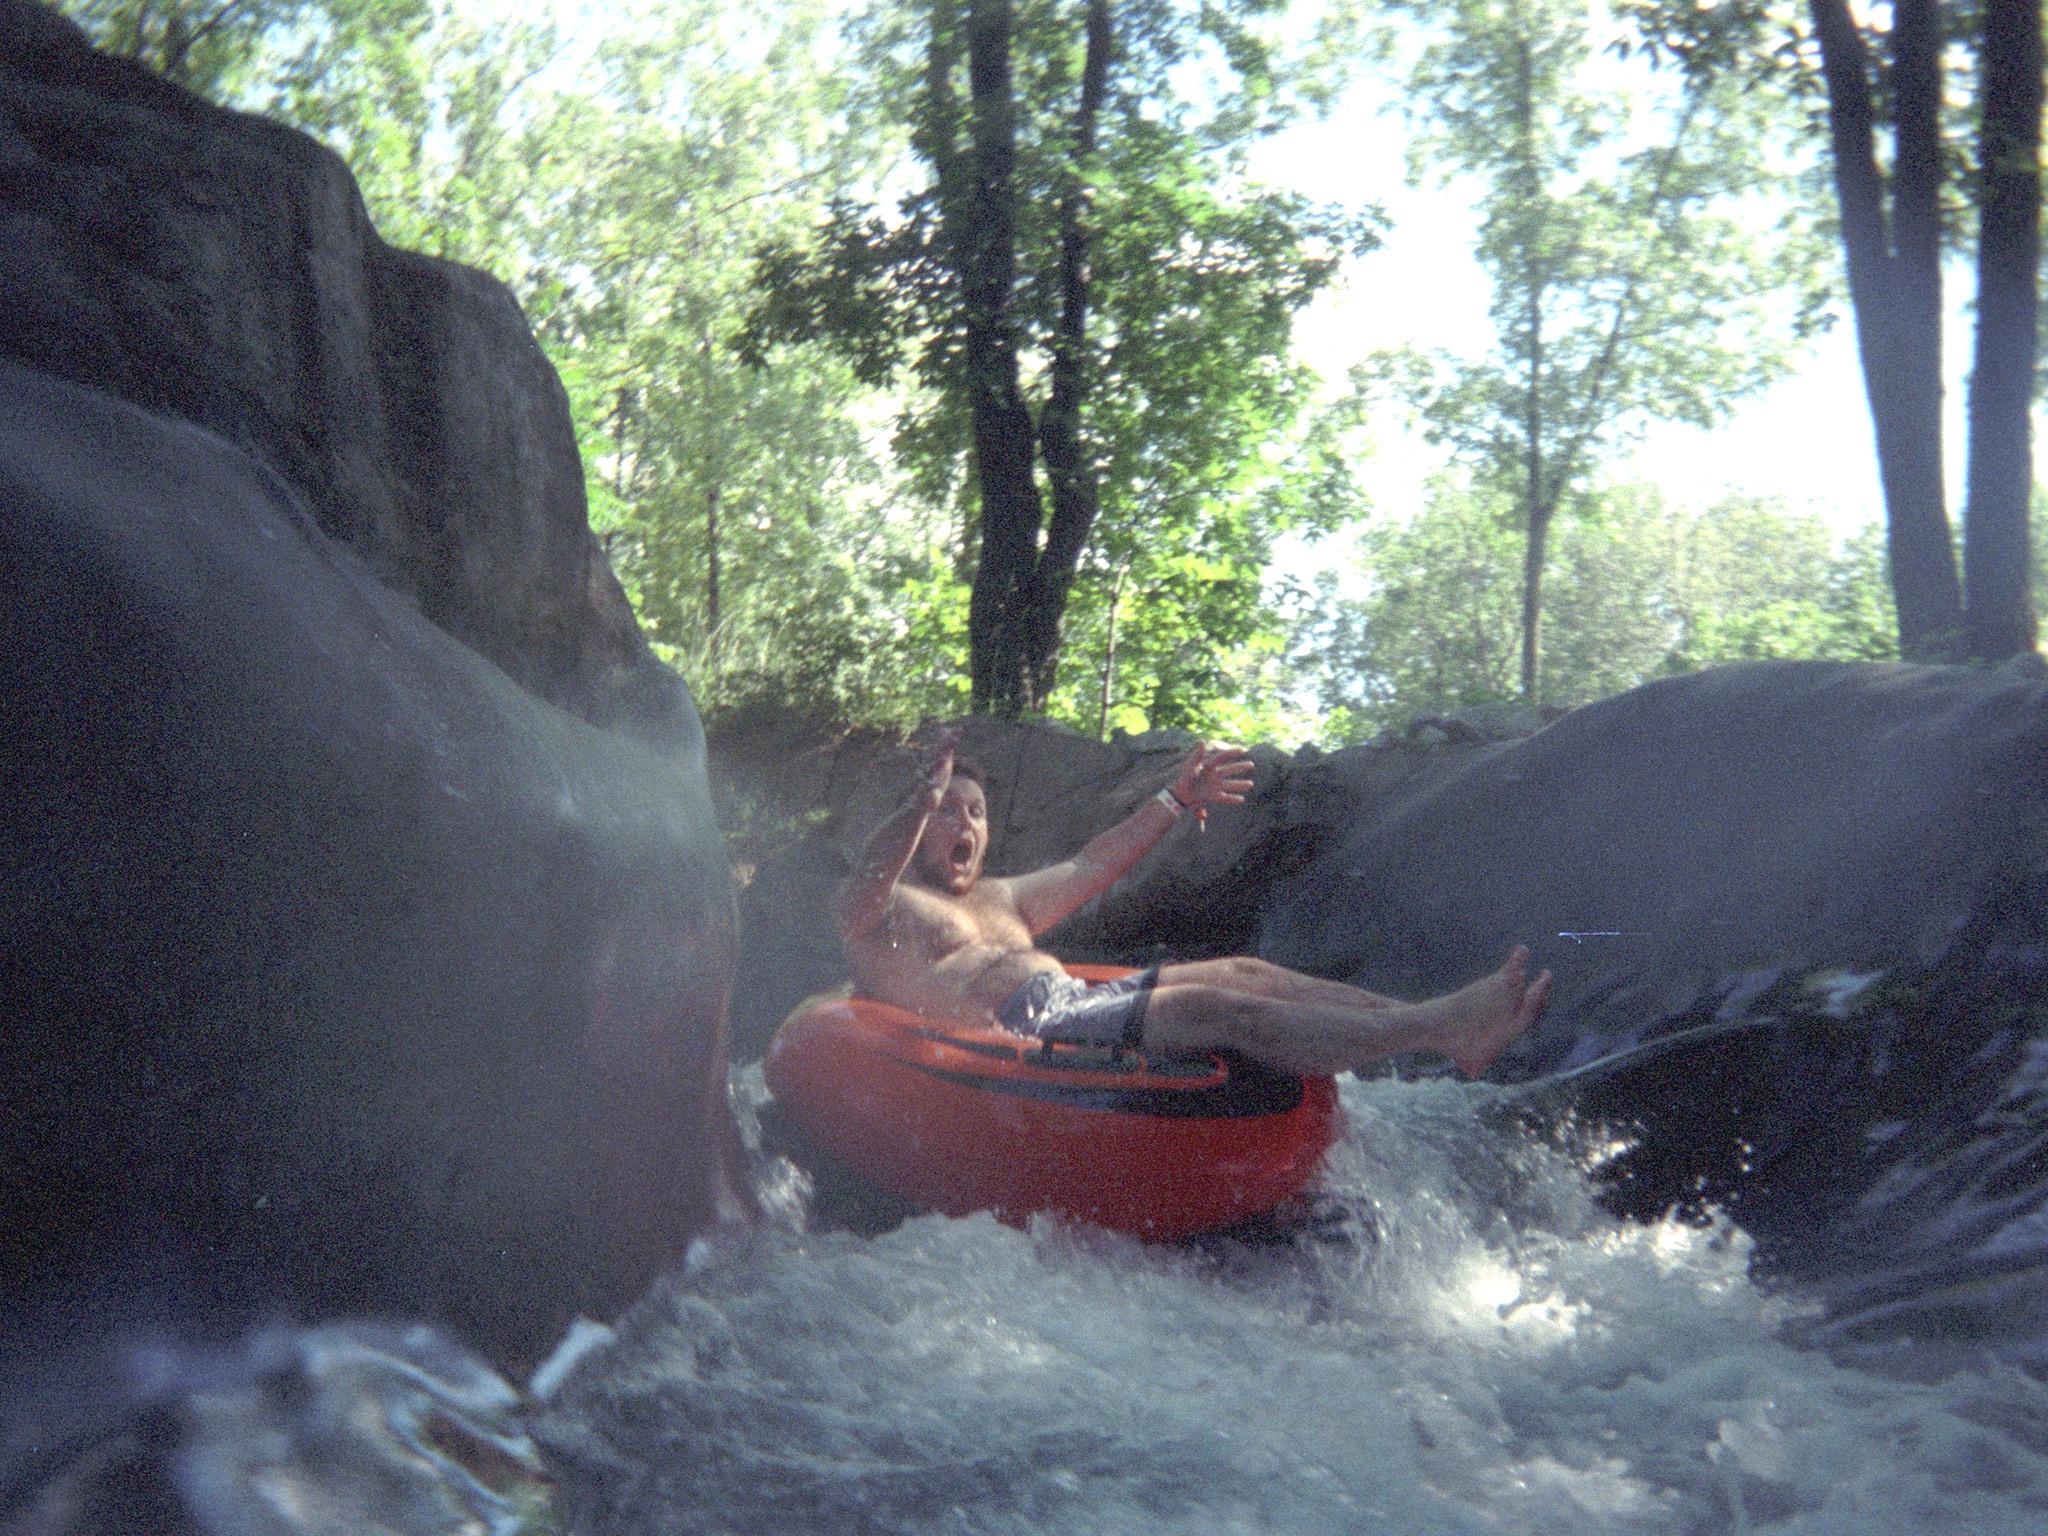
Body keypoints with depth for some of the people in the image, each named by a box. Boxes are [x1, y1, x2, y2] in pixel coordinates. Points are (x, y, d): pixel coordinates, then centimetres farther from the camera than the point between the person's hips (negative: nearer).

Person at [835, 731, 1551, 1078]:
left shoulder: (998, 899, 33)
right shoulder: (877, 908, 8)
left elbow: (1088, 867, 35)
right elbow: (871, 870, -16)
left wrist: (1175, 799, 31)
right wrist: (921, 802, -34)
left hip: (1077, 1005, 9)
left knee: (1244, 973, -7)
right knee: (1217, 1009, -23)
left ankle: (1438, 1025, -16)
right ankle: (1441, 1028, -29)